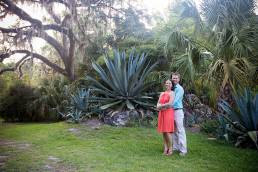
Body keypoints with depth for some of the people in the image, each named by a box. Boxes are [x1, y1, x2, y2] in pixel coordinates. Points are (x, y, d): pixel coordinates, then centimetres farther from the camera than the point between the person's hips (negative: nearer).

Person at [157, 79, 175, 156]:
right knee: (164, 132, 7)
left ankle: (170, 149, 5)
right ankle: (165, 148, 15)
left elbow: (170, 104, -16)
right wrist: (165, 106, -10)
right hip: (162, 114, 6)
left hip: (169, 113, -6)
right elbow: (158, 105, 10)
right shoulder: (162, 93, 16)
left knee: (168, 132, -8)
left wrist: (161, 106, -5)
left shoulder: (172, 93, -3)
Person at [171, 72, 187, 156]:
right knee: (174, 130, 13)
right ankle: (175, 147, 22)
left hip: (178, 111, -7)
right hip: (172, 111, 8)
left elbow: (175, 100, -16)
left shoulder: (179, 89, -8)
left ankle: (183, 150, -2)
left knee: (180, 130, -6)